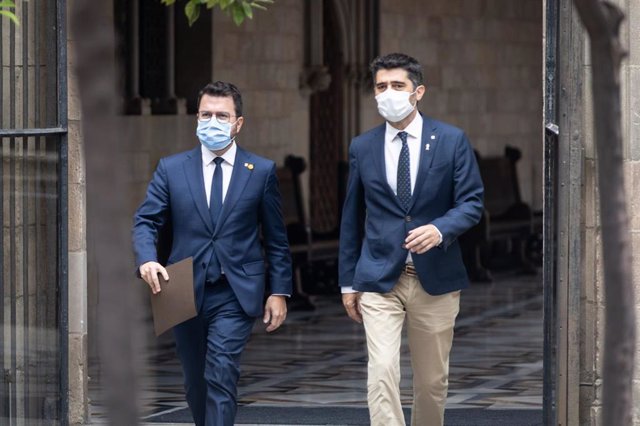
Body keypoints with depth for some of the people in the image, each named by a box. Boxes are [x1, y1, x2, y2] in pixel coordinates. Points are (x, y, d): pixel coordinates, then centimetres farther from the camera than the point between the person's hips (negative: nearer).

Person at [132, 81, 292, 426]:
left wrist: (279, 292, 3)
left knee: (221, 376, -16)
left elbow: (276, 238, 7)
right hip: (186, 292, 3)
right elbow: (146, 220, 0)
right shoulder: (171, 169, 5)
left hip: (235, 294, -2)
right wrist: (147, 259, -20)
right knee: (195, 382, 13)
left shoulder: (261, 172, 3)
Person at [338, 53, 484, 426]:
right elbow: (352, 218, 11)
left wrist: (440, 229, -23)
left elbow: (472, 202, -2)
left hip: (435, 279, 0)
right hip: (379, 279, 0)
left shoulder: (452, 140, 0)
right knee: (382, 371, -16)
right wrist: (348, 282, 11)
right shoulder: (363, 148, 6)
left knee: (433, 380, 9)